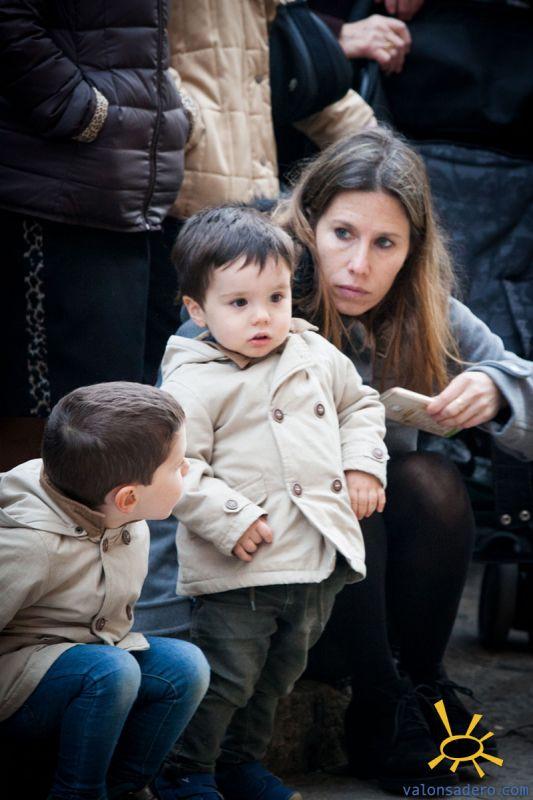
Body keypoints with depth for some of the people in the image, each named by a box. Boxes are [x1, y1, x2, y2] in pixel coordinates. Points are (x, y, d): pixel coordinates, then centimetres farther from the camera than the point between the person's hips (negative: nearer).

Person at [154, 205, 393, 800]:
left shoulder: (317, 356, 7)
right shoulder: (194, 384, -13)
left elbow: (359, 403, 25)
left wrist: (363, 464, 11)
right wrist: (230, 520, -22)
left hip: (320, 561, 6)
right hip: (240, 569, -6)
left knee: (278, 673, 20)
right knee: (225, 678, -1)